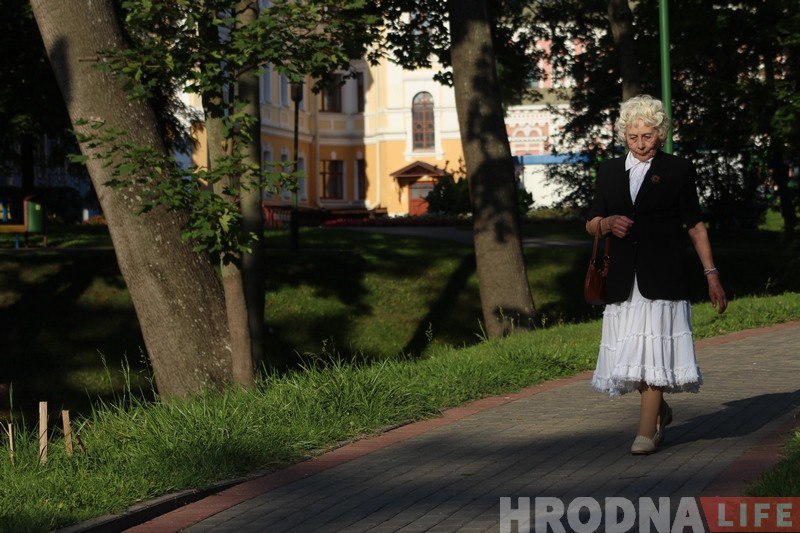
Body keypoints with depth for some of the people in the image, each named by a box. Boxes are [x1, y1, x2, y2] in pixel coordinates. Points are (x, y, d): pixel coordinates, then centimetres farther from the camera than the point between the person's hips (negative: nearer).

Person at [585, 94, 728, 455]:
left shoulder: (678, 170, 4)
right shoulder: (609, 171, 13)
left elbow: (694, 225, 6)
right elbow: (590, 223, 17)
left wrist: (711, 273, 3)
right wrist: (608, 223, -7)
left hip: (663, 276, -4)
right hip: (624, 278, 4)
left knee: (656, 350, -9)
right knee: (629, 352, 4)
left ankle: (647, 431, -6)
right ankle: (660, 410, 28)